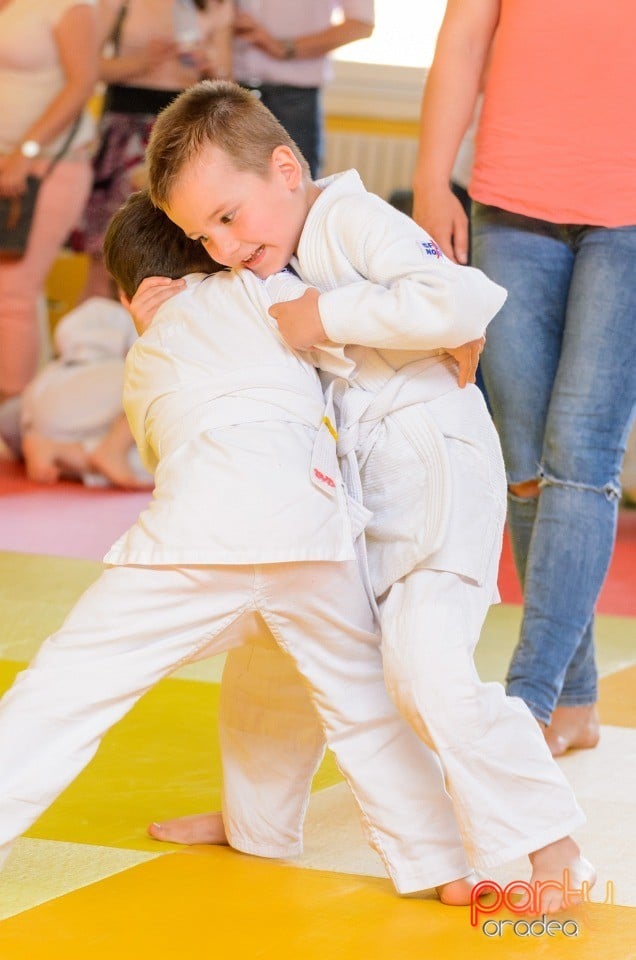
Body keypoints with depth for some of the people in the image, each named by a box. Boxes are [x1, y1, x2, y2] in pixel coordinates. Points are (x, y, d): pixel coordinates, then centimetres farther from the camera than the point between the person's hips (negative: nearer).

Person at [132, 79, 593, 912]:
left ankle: (548, 849, -9)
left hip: (432, 469, -9)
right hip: (343, 486, 10)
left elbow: (458, 303, -31)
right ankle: (255, 815, 38)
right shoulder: (263, 268, 9)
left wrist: (330, 313, -24)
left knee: (428, 670, -21)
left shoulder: (354, 220, -17)